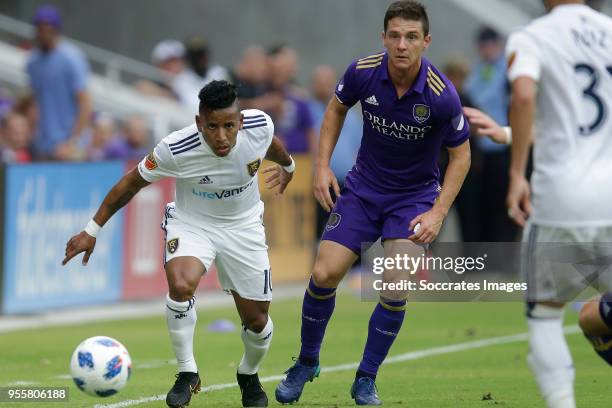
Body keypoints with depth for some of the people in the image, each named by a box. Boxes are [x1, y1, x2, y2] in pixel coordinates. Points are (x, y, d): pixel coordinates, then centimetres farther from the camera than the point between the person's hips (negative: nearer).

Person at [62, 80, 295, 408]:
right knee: (181, 285, -34)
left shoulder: (260, 126, -23)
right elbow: (132, 182, -14)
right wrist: (92, 230, -10)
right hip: (191, 223, -3)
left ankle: (248, 375, 39)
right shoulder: (176, 149, -30)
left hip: (243, 227, 3)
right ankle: (187, 373, -14)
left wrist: (287, 166, 27)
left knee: (257, 321, 4)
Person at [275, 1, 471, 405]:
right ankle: (306, 363, 18)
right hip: (364, 186, 2)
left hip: (415, 195, -2)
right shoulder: (362, 73, -16)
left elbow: (461, 155, -9)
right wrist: (323, 165, -1)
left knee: (395, 288, -17)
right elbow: (337, 108, 7)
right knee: (324, 274, -8)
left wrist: (438, 213, -16)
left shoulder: (442, 95, -24)